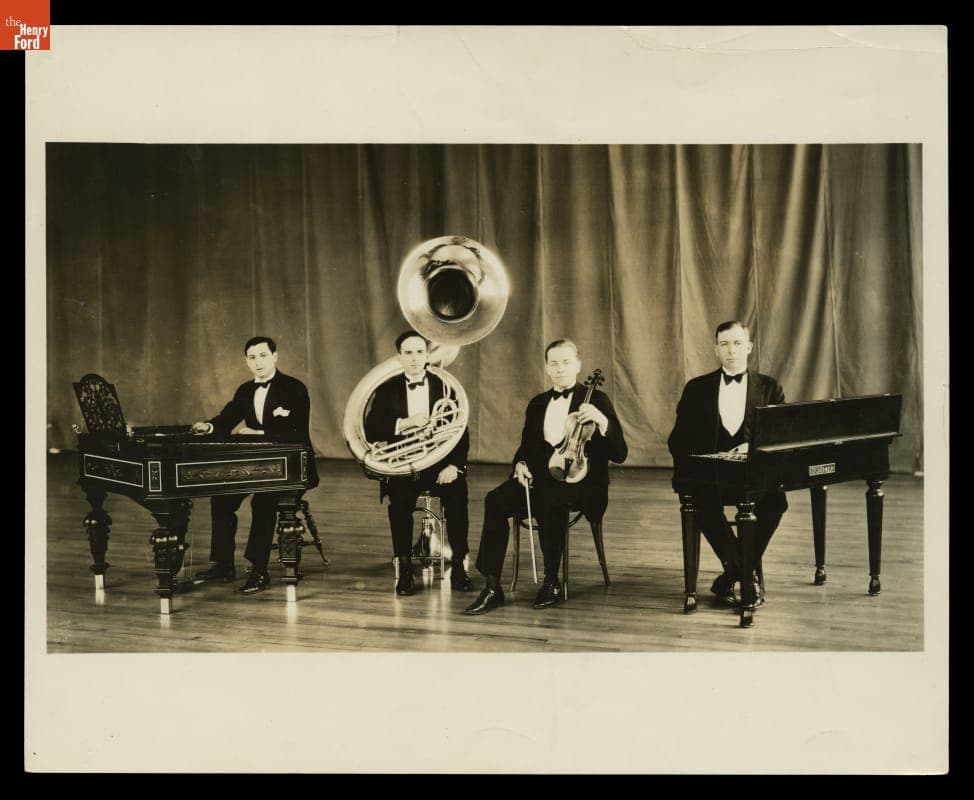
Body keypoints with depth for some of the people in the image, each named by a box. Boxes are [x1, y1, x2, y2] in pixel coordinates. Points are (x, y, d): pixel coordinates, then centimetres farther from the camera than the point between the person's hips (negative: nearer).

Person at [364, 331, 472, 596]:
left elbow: (461, 432, 0)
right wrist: (405, 423, -18)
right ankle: (404, 569, -18)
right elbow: (371, 431, -4)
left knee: (456, 491, -30)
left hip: (440, 464, 0)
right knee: (399, 498, -32)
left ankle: (458, 566, -17)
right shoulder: (387, 389, 7)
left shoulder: (444, 386, 7)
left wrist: (455, 465, -17)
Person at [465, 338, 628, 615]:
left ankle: (552, 582, -21)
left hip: (579, 480, -4)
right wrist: (520, 464, 1)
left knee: (549, 501, -39)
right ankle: (492, 586, -26)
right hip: (540, 477, 4)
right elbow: (526, 447, 26)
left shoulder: (596, 400, 5)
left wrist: (602, 420, -21)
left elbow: (620, 454, -3)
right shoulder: (537, 404, 20)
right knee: (496, 500, -26)